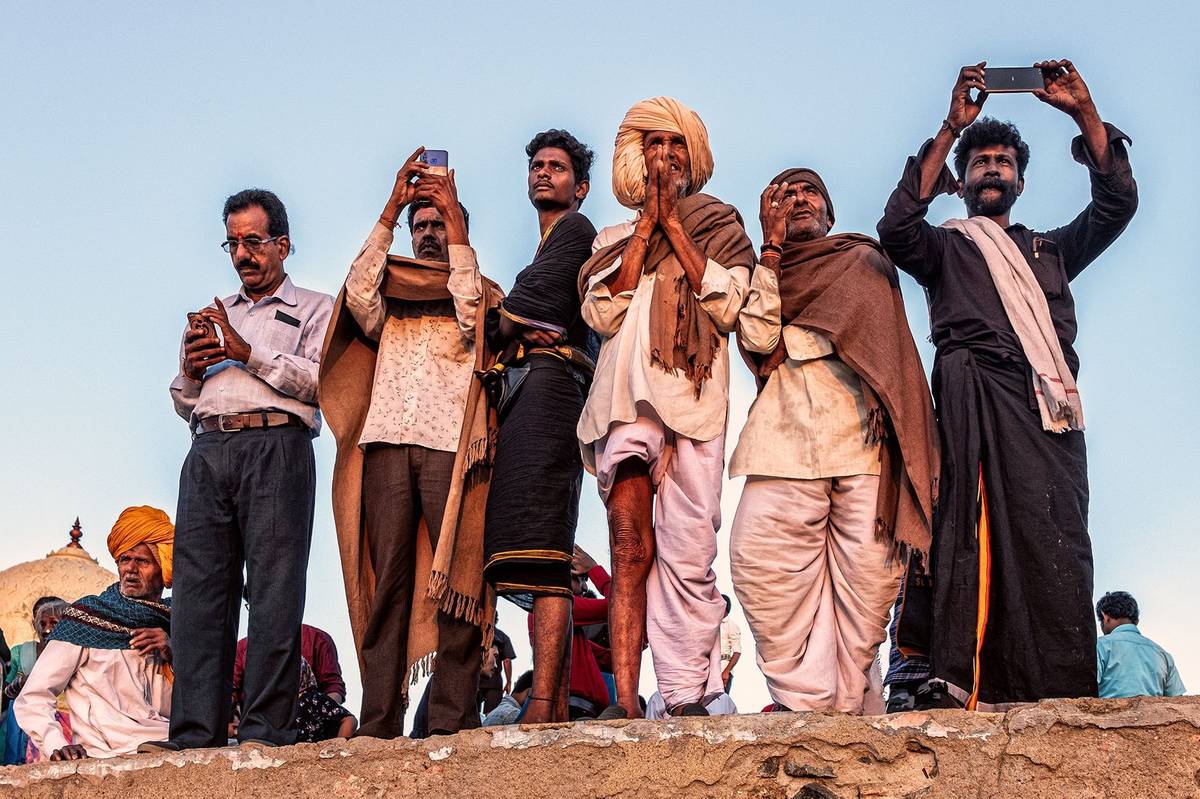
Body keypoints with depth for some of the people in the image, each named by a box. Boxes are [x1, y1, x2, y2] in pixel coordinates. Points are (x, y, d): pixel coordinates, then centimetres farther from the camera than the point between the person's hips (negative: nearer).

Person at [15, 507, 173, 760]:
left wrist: (173, 655, -1)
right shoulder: (85, 617, 3)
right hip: (107, 756, -6)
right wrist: (57, 745, -21)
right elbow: (31, 700, -2)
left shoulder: (172, 622, 16)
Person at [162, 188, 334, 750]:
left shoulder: (314, 309, 16)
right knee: (199, 588, -6)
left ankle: (266, 727, -15)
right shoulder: (214, 317, 32)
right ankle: (194, 733, -9)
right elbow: (184, 404, 29)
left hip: (275, 446, -5)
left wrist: (249, 353, -6)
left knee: (274, 587, -12)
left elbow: (324, 381, -3)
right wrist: (191, 370, 7)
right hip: (208, 452, 5)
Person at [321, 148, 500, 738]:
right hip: (386, 444, 2)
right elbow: (359, 299, 5)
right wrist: (389, 213, 4)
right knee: (386, 583, -6)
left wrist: (456, 219, 2)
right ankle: (379, 724, -9)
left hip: (449, 445, -2)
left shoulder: (483, 294, 21)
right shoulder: (389, 298, 27)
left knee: (453, 580, -11)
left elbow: (469, 316, -2)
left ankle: (451, 722, -12)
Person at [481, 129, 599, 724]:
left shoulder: (574, 228, 8)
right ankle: (557, 712, 2)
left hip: (546, 381, -10)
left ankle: (541, 709, -28)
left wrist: (505, 321, 11)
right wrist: (515, 327, 5)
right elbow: (498, 324, 25)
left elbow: (531, 299, -7)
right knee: (541, 567, 3)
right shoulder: (549, 246, 35)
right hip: (521, 391, 10)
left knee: (541, 561, -21)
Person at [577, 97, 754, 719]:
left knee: (688, 554, -10)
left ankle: (688, 697, -10)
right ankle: (625, 701, -17)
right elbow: (603, 313, 5)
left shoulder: (721, 228, 20)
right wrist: (646, 223, 6)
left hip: (693, 394, -1)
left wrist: (671, 221, 3)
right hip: (628, 397, 1)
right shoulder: (615, 238, 24)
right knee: (631, 549, -13)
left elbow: (726, 305, 1)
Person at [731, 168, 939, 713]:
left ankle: (847, 710, -10)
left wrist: (785, 343, 0)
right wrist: (771, 247, 10)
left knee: (867, 568, -14)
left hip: (860, 434, -1)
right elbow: (756, 338, 5)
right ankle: (804, 704, -16)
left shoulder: (863, 259, 24)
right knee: (761, 564, -19)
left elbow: (857, 325, 5)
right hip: (786, 437, 1)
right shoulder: (765, 276, 28)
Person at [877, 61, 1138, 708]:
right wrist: (950, 129, 1)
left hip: (1052, 406, 3)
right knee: (993, 536, -20)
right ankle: (979, 693, -28)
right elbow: (897, 228, 1)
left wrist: (1083, 111, 12)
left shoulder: (1050, 249, 34)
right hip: (979, 399, -3)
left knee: (1058, 548, -12)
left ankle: (1064, 704, -20)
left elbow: (1116, 205, 19)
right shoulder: (946, 247, 24)